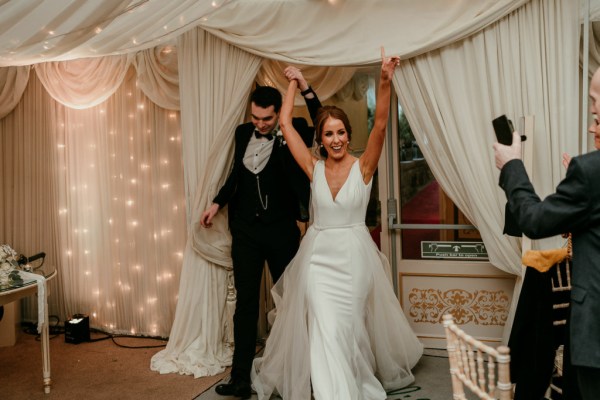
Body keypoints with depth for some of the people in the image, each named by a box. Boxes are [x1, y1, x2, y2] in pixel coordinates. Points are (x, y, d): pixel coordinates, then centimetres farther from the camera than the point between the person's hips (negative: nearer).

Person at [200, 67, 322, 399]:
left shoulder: (293, 132, -5)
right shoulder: (243, 132, 6)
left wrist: (304, 87, -28)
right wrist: (217, 203, 14)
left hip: (281, 231, -3)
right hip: (245, 231, 3)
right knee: (245, 302, 6)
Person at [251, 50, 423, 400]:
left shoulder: (363, 167, -6)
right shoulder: (314, 168, -1)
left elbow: (381, 125, -20)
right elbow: (286, 123, -1)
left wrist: (385, 82, -32)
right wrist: (295, 82, 5)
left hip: (353, 256, -1)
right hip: (318, 255, 1)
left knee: (350, 325, 12)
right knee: (324, 328, -3)